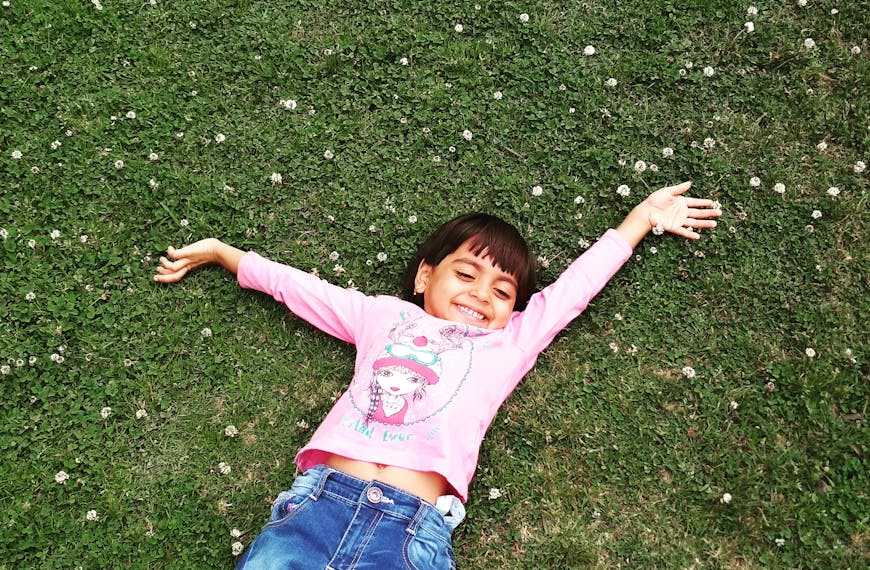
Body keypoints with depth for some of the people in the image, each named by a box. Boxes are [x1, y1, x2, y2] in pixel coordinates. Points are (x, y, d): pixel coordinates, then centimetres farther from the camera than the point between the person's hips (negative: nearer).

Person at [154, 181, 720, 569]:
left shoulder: (509, 343, 21)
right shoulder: (382, 315, 23)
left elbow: (578, 282, 28)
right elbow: (291, 283, 29)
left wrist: (644, 215, 36)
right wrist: (217, 250, 35)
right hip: (322, 496, 1)